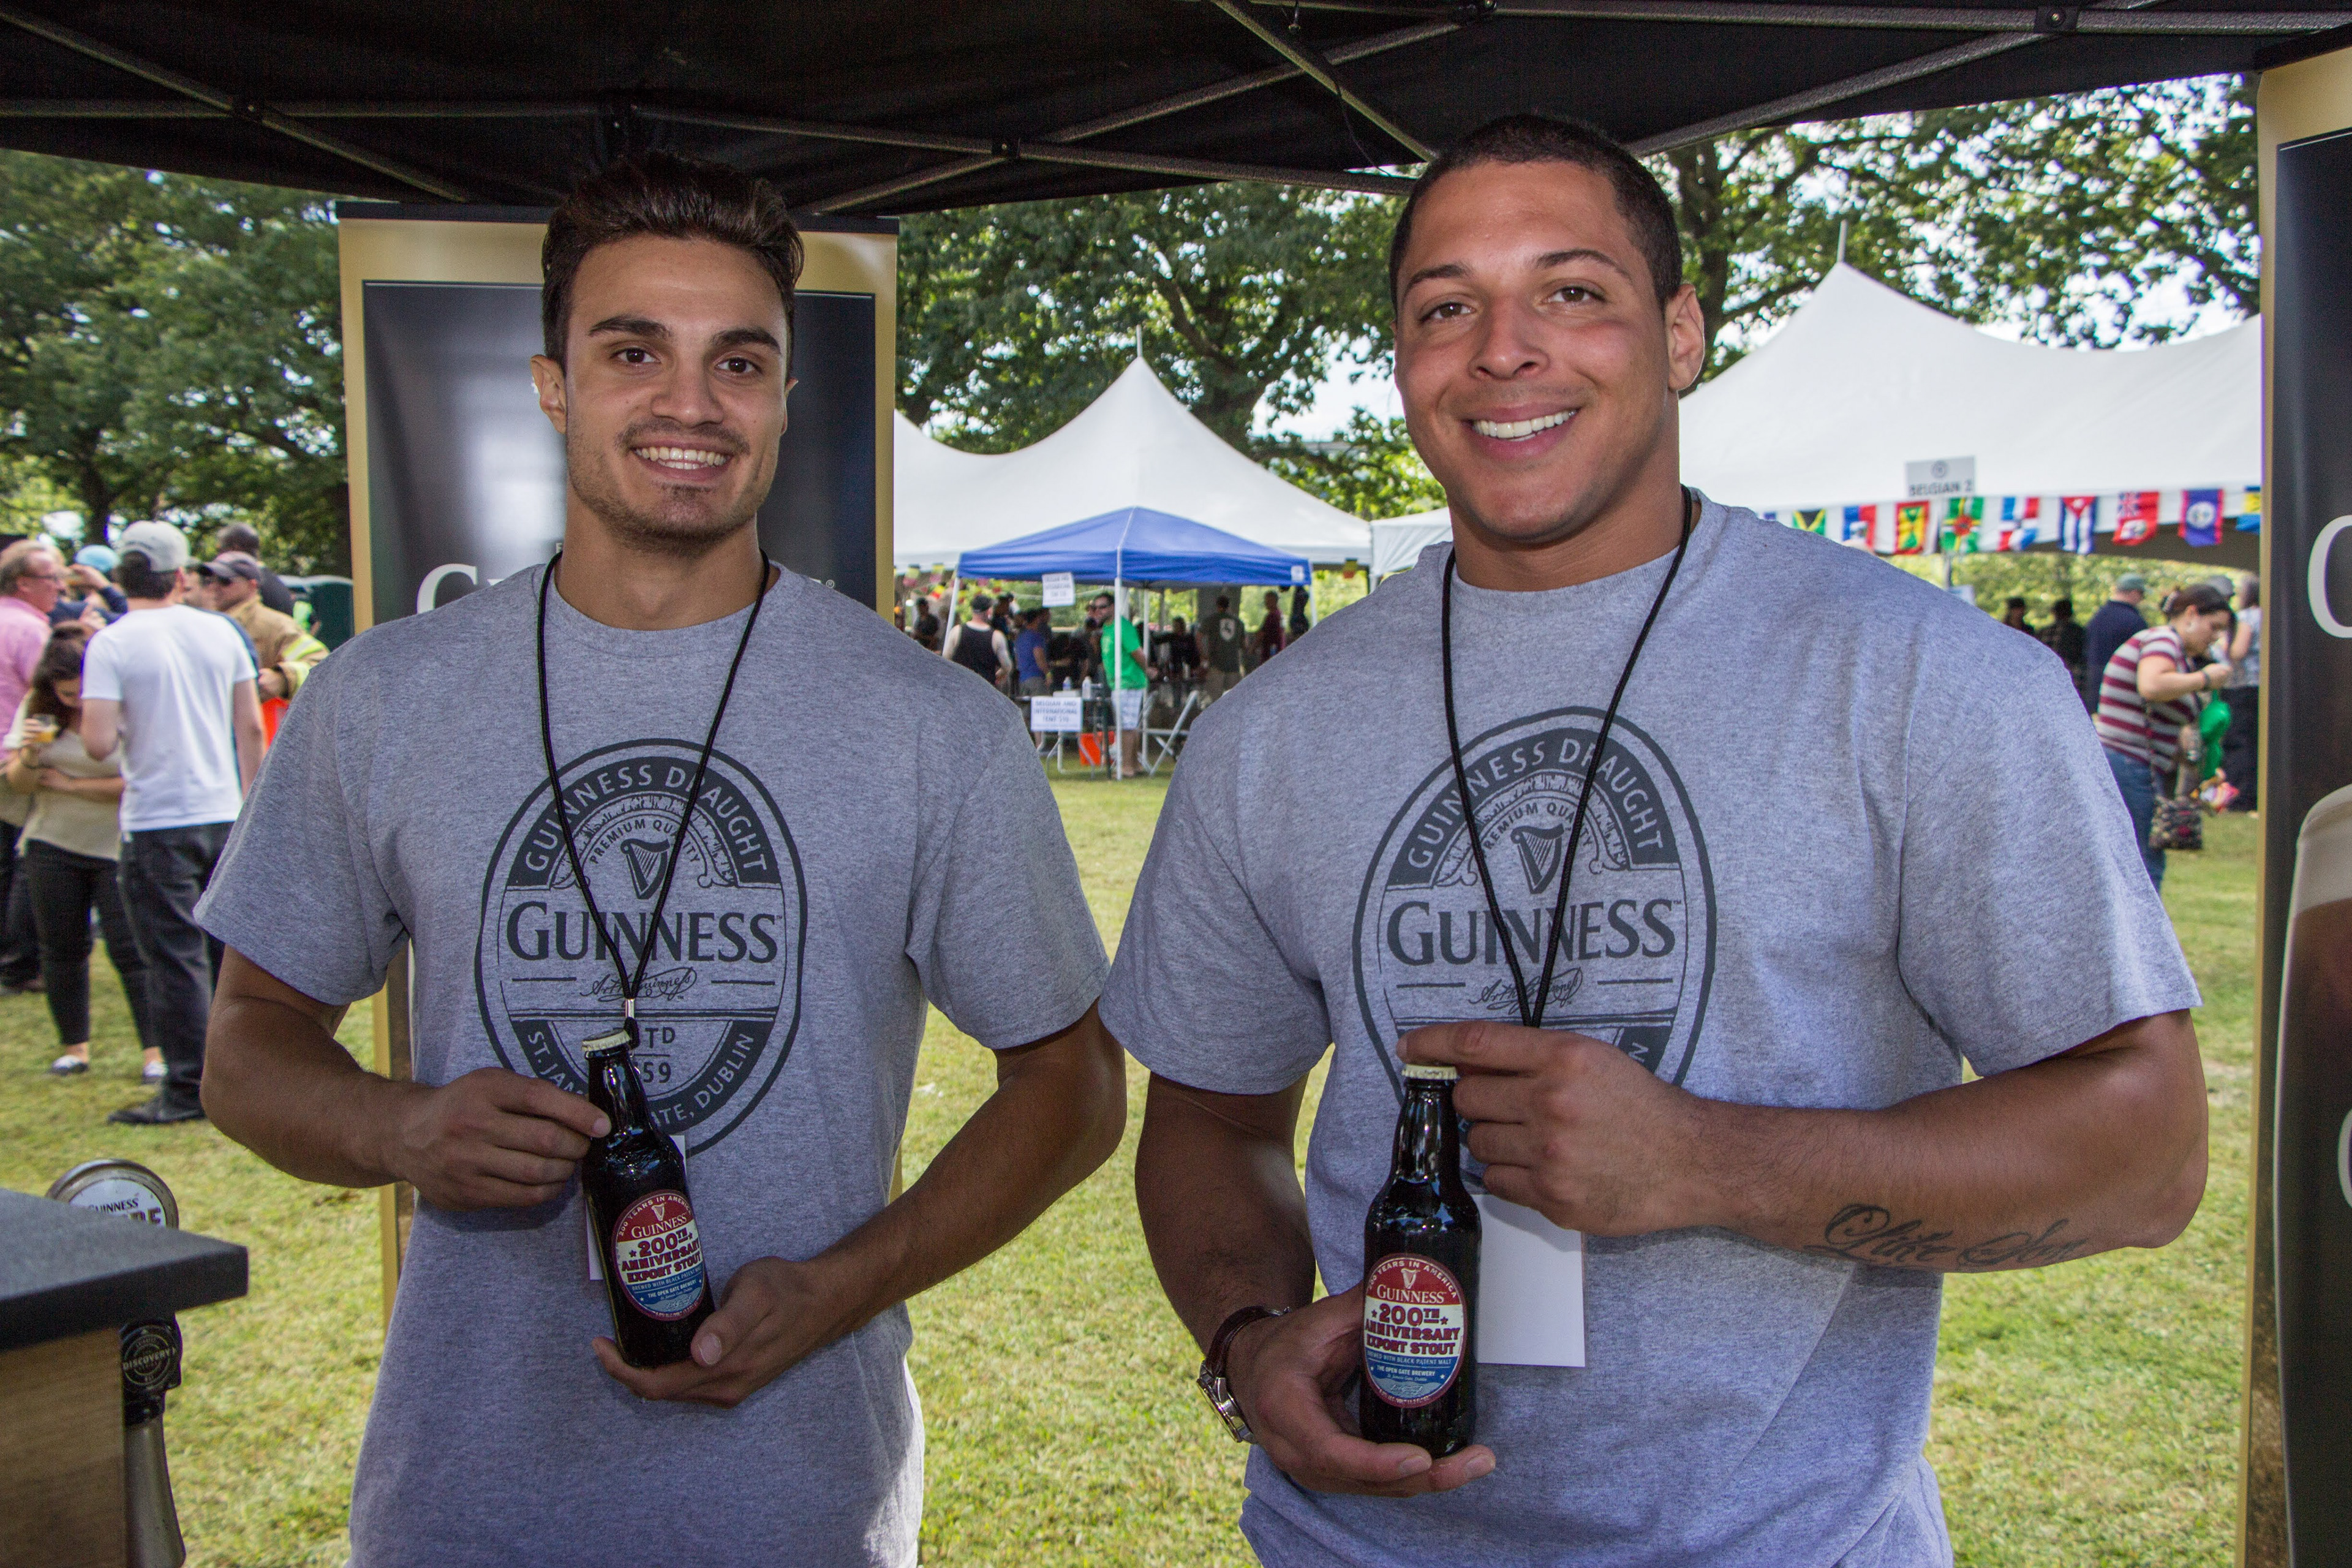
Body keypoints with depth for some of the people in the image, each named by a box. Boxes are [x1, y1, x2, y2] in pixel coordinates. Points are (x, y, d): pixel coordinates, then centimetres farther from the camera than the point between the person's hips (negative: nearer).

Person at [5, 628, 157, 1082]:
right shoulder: (37, 708, 1)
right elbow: (19, 784, 4)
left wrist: (69, 783, -10)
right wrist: (30, 756, -17)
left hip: (117, 848, -5)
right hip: (52, 847, 5)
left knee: (130, 950, -8)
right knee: (62, 949, 10)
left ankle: (154, 1051, -2)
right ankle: (74, 1046, 23)